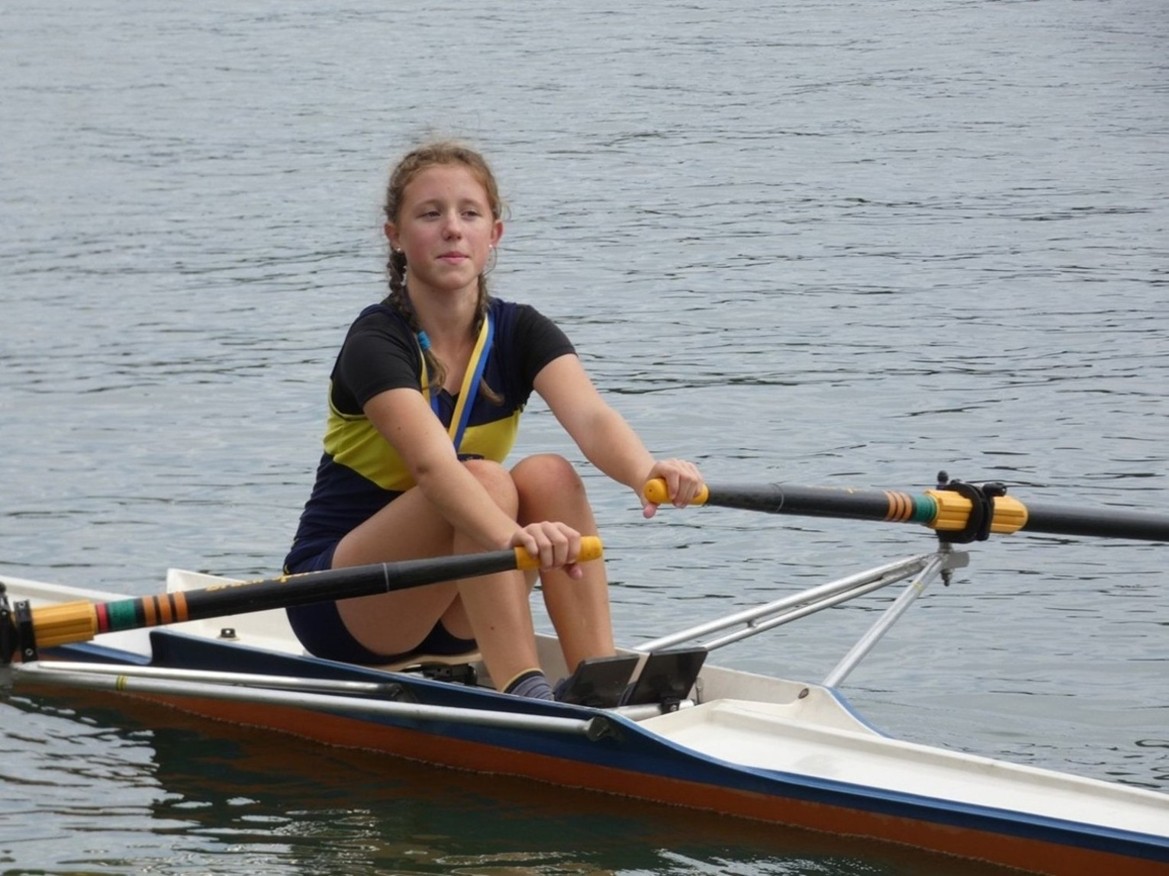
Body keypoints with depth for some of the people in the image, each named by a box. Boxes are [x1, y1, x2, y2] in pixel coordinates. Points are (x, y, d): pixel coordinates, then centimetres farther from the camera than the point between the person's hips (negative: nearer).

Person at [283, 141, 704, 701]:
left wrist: (645, 472, -48)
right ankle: (521, 691, -39)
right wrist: (510, 535, -58)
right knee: (485, 480, -30)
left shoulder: (520, 333, -3)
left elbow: (591, 418, -24)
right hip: (340, 602, -5)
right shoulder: (376, 342, -18)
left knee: (550, 474, -22)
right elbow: (432, 464, -38)